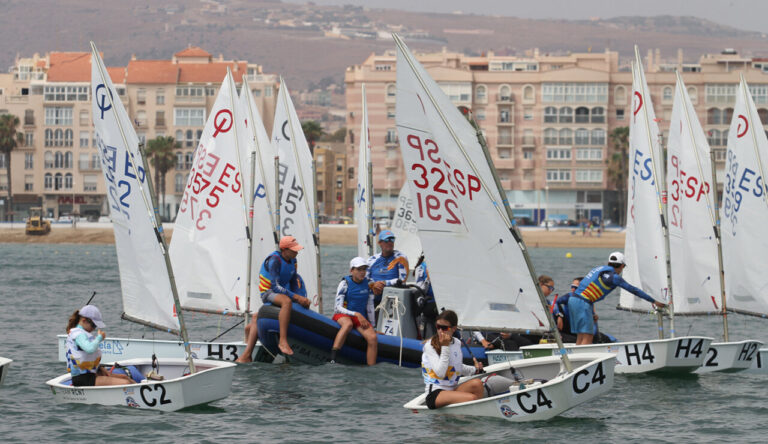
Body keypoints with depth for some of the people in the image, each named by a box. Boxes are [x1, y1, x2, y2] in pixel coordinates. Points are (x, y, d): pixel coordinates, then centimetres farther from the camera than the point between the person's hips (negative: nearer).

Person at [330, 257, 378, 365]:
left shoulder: (368, 284, 6)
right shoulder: (345, 284, -7)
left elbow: (370, 307, 12)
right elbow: (338, 307, -12)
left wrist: (372, 327, 12)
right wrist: (356, 314, -22)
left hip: (361, 317, 4)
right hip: (342, 315, -4)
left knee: (373, 338, -24)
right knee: (348, 324, -41)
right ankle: (332, 359, -48)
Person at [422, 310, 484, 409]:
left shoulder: (457, 343, 11)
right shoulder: (430, 346, -8)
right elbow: (440, 373, -18)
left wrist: (475, 369, 12)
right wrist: (445, 347, -16)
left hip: (453, 390, 6)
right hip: (435, 395, -6)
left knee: (477, 383, -23)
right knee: (471, 398, -30)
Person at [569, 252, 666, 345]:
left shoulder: (599, 269, 20)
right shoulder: (613, 276, -6)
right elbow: (633, 290, -2)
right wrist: (654, 301, 5)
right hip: (582, 303, -9)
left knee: (581, 338, 9)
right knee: (587, 338, -11)